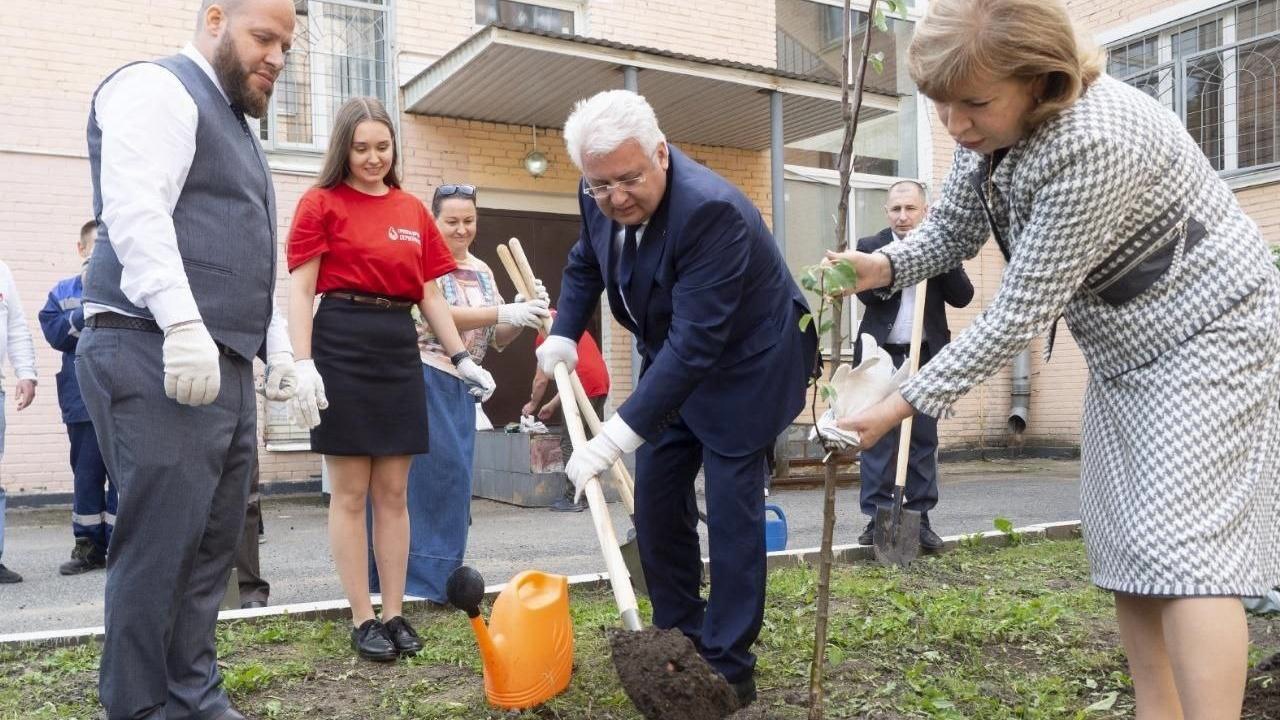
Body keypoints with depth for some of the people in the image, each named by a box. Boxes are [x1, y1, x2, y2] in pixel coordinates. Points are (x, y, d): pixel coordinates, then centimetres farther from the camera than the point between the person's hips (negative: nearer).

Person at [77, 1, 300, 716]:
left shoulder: (235, 125, 27)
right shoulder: (159, 88, -1)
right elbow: (135, 210, -17)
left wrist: (280, 347, 20)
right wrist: (183, 323, -27)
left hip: (226, 363, 9)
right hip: (159, 357, -9)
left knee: (213, 544, 9)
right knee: (161, 545, -8)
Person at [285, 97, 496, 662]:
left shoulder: (414, 211, 14)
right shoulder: (321, 203, 1)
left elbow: (430, 295, 16)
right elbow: (300, 291, -4)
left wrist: (462, 358, 9)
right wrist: (304, 365, -15)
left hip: (400, 350, 5)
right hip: (341, 347, -4)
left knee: (393, 492, 8)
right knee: (350, 492, 1)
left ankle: (394, 614, 17)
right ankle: (362, 621, 11)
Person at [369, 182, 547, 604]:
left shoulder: (482, 271, 14)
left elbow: (496, 338, 12)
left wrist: (522, 317, -9)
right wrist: (504, 312, -27)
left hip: (461, 386, 7)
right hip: (423, 379, -7)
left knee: (453, 478, 9)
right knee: (431, 472, -10)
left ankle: (436, 577, 19)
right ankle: (418, 575, -3)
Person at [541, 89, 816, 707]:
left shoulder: (711, 211, -34)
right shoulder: (602, 198, -10)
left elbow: (697, 344, -38)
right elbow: (585, 264, 12)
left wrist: (618, 435, -41)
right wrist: (564, 336, -2)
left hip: (742, 364, -7)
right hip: (671, 359, 7)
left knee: (732, 511, -5)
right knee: (656, 499, 6)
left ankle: (729, 667, 9)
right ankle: (679, 637, 22)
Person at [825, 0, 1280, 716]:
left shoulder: (1093, 143, -33)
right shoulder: (991, 125, -7)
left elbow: (1021, 311, -30)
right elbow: (950, 231, 4)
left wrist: (904, 405, -27)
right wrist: (882, 266, -18)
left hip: (1209, 336, -8)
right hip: (1126, 354, 9)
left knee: (1180, 546, -15)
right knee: (1124, 546, 7)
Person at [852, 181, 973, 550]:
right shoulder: (871, 246, 3)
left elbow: (962, 296, -3)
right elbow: (867, 293, -12)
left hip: (926, 358, 2)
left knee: (924, 441, 5)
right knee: (876, 440, -1)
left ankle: (920, 518, 12)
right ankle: (877, 518, 5)